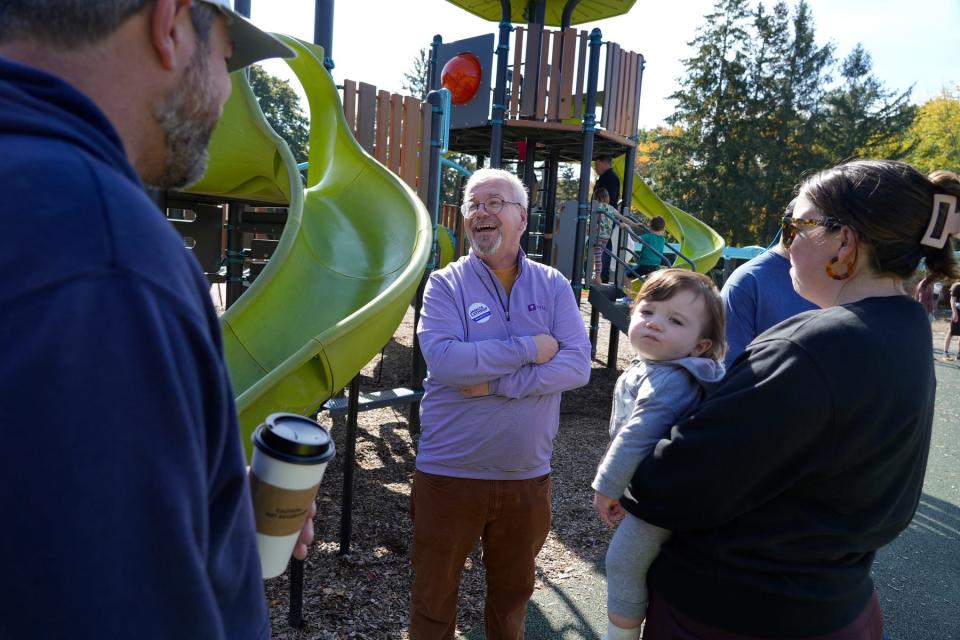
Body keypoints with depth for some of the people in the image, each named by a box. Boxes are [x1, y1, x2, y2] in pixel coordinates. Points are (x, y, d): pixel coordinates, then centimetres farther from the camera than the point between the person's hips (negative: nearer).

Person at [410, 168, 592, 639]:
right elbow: (444, 360, -23)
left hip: (527, 475, 2)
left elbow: (578, 365, -11)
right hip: (449, 472, -2)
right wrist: (530, 349, -19)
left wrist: (496, 383, -21)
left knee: (513, 591, 23)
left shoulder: (552, 285, 0)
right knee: (433, 594, 16)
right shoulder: (445, 284, -7)